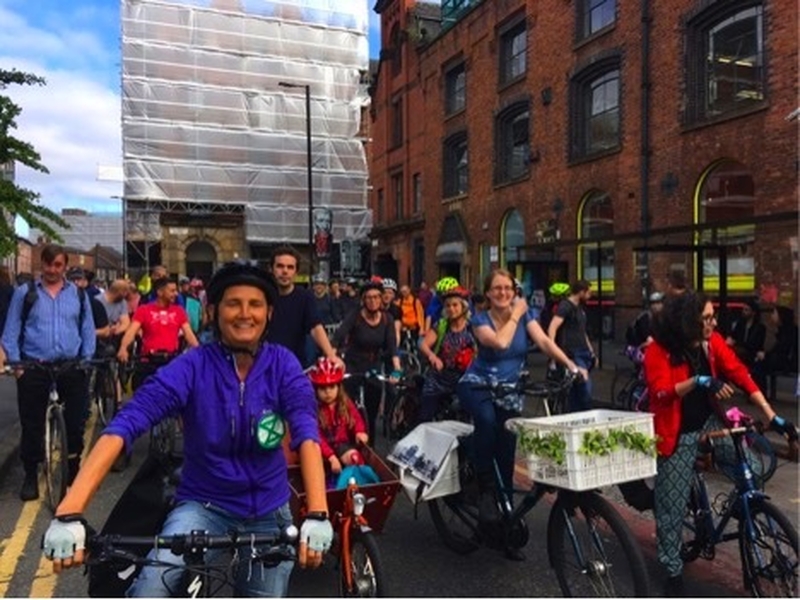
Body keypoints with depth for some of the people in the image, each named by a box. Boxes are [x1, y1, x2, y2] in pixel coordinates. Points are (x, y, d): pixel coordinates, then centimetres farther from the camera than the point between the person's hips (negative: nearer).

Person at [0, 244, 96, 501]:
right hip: (33, 369, -1)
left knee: (76, 422, 8)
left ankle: (74, 470, 25)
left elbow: (88, 330, 7)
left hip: (72, 368, 1)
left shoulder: (78, 294, 6)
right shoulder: (24, 293, 2)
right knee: (32, 425, 7)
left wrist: (86, 360, -2)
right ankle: (31, 476, 21)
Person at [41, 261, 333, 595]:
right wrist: (69, 514, -36)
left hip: (268, 512, 2)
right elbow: (124, 425, -25)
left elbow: (306, 432, -23)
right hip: (204, 505, -2)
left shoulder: (283, 365, -11)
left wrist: (317, 515, -38)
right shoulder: (192, 367, -15)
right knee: (150, 588, -30)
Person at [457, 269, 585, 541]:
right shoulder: (480, 320, -7)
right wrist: (515, 315, -14)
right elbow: (500, 342, -26)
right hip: (477, 384, -3)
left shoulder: (524, 315, 1)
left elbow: (544, 341, -13)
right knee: (487, 419, -38)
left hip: (510, 392, 3)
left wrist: (571, 365, -27)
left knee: (506, 459, 5)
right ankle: (486, 491, -22)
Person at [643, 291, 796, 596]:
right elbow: (661, 393, -27)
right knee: (672, 506, 2)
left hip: (709, 424, 5)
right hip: (677, 434, -5)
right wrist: (699, 381, -41)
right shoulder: (659, 350, -18)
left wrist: (772, 416, -14)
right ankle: (673, 570, 21)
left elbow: (740, 375, -9)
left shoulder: (712, 342, -5)